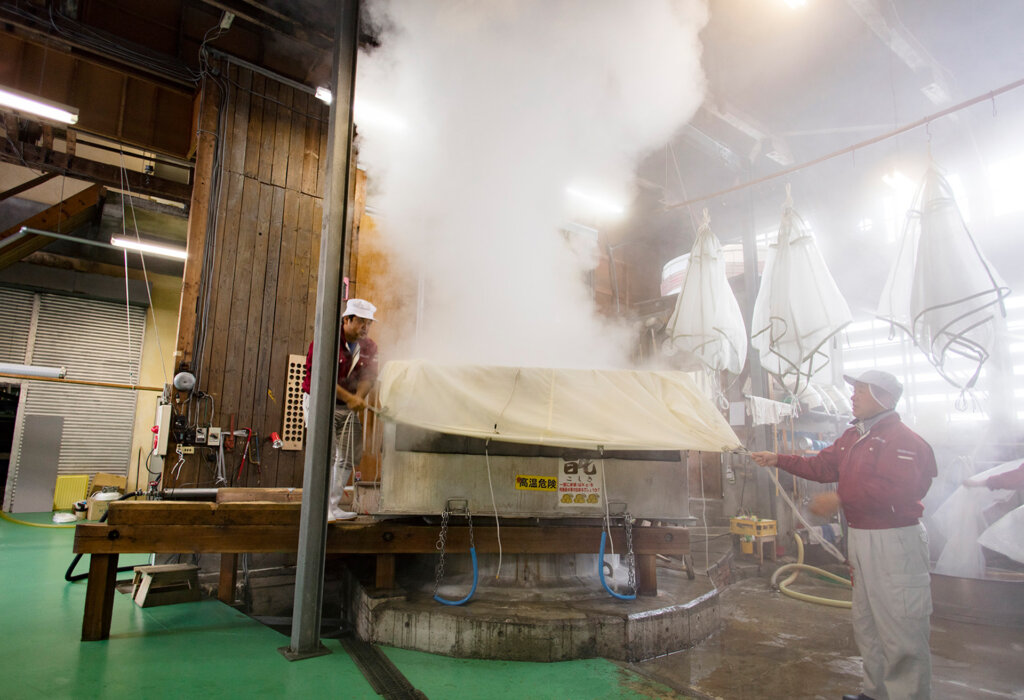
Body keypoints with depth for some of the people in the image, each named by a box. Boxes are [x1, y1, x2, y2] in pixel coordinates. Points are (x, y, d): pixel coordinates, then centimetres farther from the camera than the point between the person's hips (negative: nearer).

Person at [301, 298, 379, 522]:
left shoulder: (369, 347, 5)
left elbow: (368, 376, -2)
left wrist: (359, 397, -23)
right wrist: (349, 398, -28)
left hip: (348, 409, 6)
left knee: (350, 456, 8)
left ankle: (333, 505, 21)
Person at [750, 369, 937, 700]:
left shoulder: (903, 440, -17)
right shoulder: (852, 437, 13)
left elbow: (895, 489, -27)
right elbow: (821, 466, 16)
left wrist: (841, 498, -25)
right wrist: (779, 460, 10)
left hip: (895, 539, -10)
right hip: (861, 536, 10)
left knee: (900, 627, -2)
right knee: (866, 623, 20)